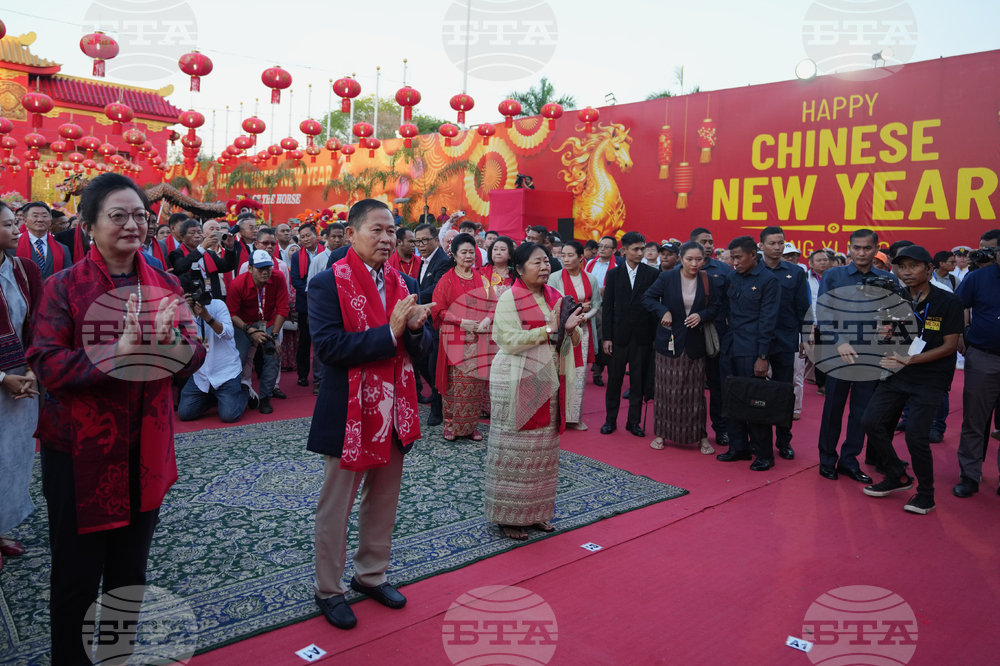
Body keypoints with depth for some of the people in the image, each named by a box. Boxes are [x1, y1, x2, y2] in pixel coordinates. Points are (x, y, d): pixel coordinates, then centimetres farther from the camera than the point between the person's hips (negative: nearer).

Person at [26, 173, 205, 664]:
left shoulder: (165, 286, 3)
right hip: (80, 452, -4)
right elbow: (45, 365, -16)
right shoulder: (63, 287, -7)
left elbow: (194, 360, -1)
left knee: (130, 570, 18)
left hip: (146, 451, 4)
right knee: (77, 575, 10)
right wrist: (116, 351, -29)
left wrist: (174, 344, -23)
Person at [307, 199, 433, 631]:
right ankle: (328, 590, 29)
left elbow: (421, 351, 6)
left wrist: (415, 329, -17)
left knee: (383, 502, 19)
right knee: (335, 507, 10)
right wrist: (389, 332, -25)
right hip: (348, 413, -6)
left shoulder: (405, 284, 6)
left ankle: (371, 574, 39)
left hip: (394, 412, 6)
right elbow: (329, 346, -22)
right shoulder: (328, 283, -11)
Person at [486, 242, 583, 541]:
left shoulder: (554, 296, 11)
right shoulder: (509, 298, -8)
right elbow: (508, 339, -19)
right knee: (515, 447, 0)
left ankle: (535, 511, 24)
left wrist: (570, 328, -11)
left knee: (544, 447, 11)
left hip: (546, 381, 7)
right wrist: (548, 329, -21)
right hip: (517, 382, -6)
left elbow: (570, 340, 12)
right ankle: (508, 516, 13)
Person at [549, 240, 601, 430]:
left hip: (582, 330, 3)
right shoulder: (555, 277, -3)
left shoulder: (590, 279, 7)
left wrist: (583, 316, -10)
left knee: (580, 373, 4)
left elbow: (597, 305, 8)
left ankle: (575, 416, 13)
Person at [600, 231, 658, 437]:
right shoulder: (613, 274, 4)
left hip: (643, 335, 0)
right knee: (614, 378, 7)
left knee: (639, 381, 7)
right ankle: (611, 419, 19)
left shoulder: (652, 273, 1)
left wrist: (656, 335, -5)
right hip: (619, 333, 0)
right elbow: (608, 307, 3)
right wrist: (607, 337, -2)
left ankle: (634, 421, 18)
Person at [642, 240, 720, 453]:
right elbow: (647, 298, 0)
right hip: (669, 341, -1)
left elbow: (715, 307, 5)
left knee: (695, 391, 5)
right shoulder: (667, 277, -4)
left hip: (695, 343, 1)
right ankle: (661, 433, 17)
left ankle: (701, 436, 14)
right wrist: (663, 311, -15)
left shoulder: (707, 281, 1)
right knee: (666, 389, 6)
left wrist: (702, 315, -14)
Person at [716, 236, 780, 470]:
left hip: (751, 350, -6)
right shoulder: (731, 277, 9)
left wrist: (763, 357, -13)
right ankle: (738, 447, 22)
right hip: (730, 346, 6)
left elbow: (767, 320, -10)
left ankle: (764, 454, 11)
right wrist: (722, 341, 6)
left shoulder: (768, 280, -7)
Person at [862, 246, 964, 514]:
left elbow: (950, 346, -11)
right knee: (871, 422, -1)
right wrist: (884, 334, -12)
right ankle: (897, 476, 20)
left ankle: (926, 494, 12)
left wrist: (909, 360, -19)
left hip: (931, 378, -5)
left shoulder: (948, 302, -10)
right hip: (897, 373, 5)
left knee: (915, 435, -11)